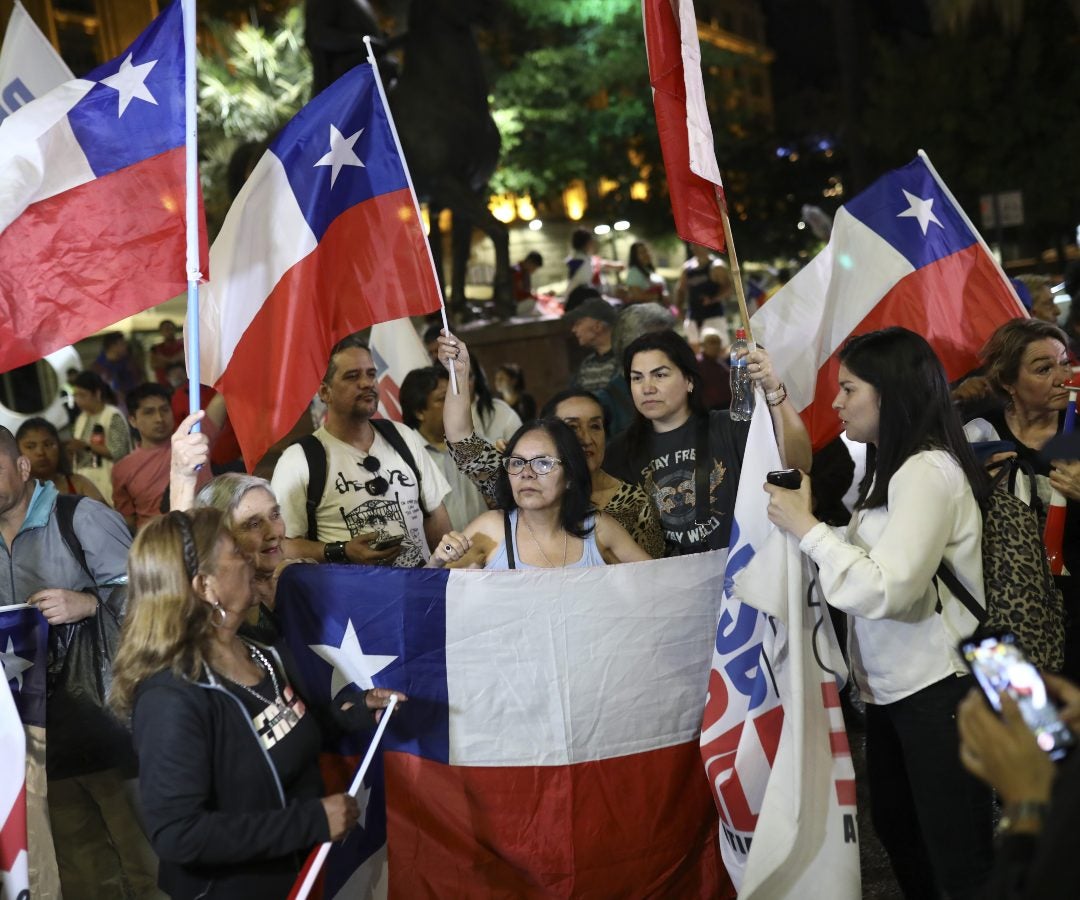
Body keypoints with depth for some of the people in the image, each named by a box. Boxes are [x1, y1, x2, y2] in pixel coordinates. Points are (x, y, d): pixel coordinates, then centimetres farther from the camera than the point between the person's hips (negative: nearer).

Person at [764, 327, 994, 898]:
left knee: (956, 854, 0)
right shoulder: (891, 466, 10)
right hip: (893, 685, 10)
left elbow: (885, 589, -29)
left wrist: (806, 528, -22)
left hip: (936, 689, -10)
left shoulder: (928, 471, -21)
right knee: (895, 827, 22)